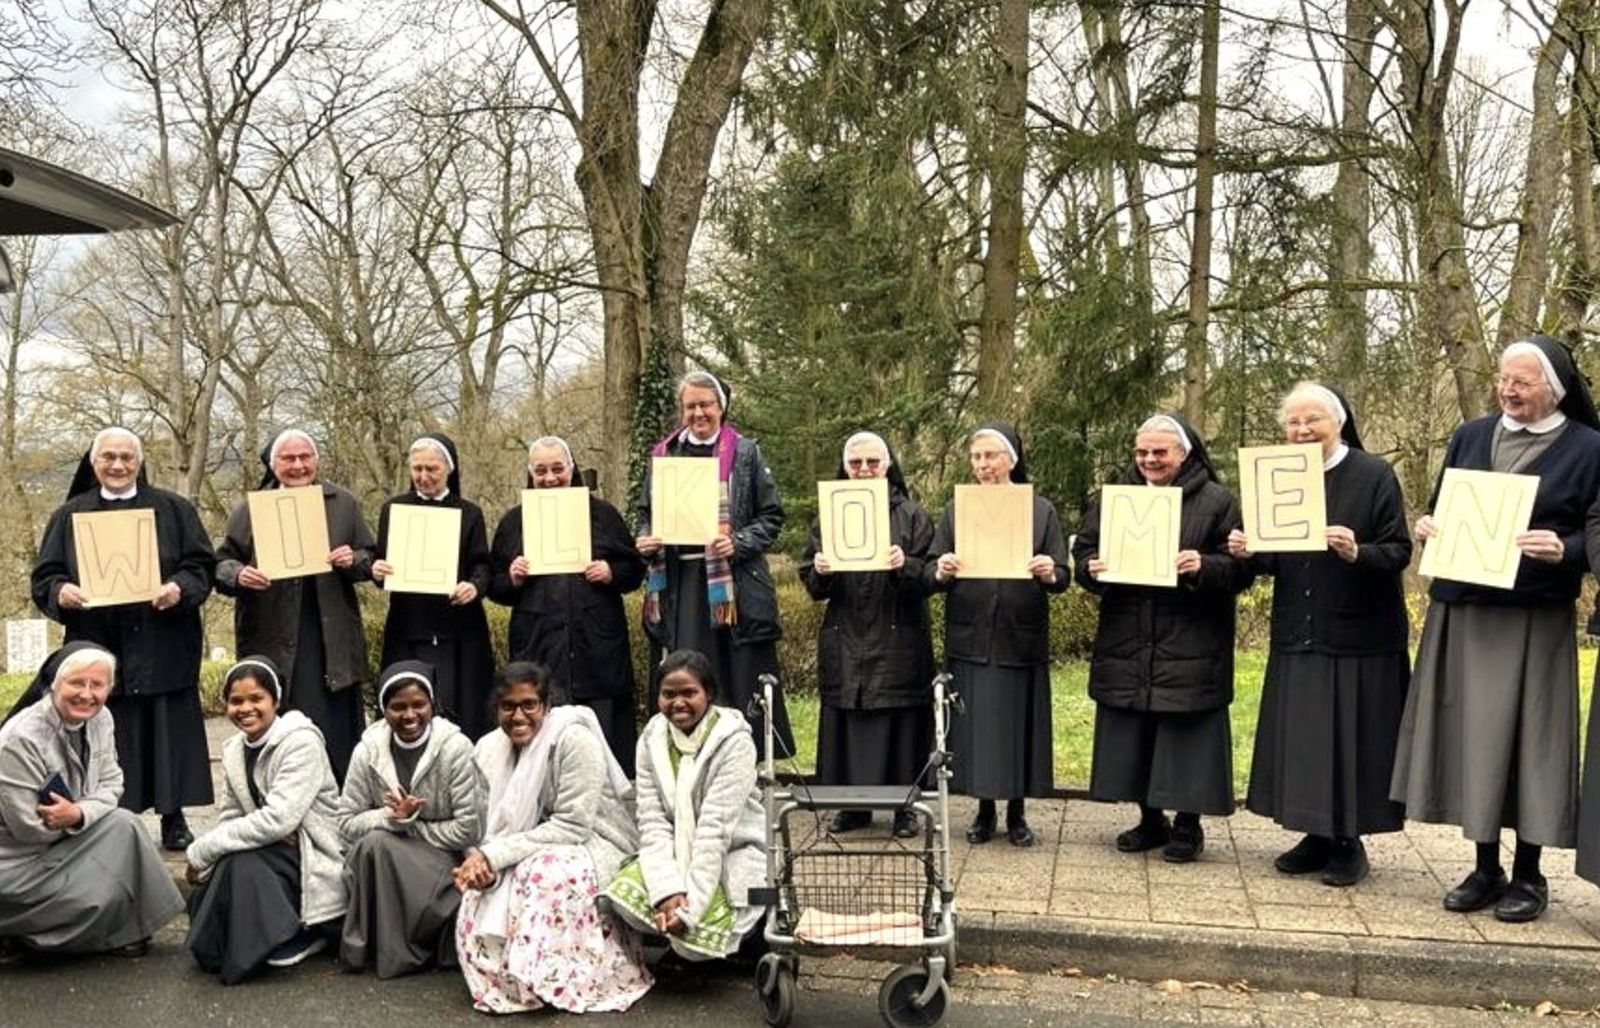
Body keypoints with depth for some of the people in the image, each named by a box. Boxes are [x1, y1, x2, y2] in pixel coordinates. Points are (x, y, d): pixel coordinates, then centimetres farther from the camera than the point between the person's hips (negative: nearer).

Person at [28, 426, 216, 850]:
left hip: (162, 649, 0)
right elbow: (44, 577, 8)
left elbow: (202, 565, 3)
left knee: (168, 733, 3)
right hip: (97, 649, 1)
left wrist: (180, 589, -17)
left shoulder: (173, 509, 7)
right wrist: (61, 592, -14)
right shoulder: (69, 515, 11)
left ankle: (174, 820, 12)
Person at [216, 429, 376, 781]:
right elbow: (221, 563, 6)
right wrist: (239, 575, -17)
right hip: (273, 641, -1)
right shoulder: (249, 509, 7)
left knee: (337, 725, 2)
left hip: (331, 638, 1)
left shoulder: (343, 504, 11)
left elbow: (371, 559, 13)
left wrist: (353, 561, -10)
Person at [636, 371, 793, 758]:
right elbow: (646, 513, 19)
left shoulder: (745, 453, 4)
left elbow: (772, 515, 1)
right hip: (679, 583, 2)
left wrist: (738, 543, -14)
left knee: (741, 679, -1)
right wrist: (647, 540, -2)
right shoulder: (664, 455, 12)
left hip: (734, 582, -2)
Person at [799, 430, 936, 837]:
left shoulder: (911, 515, 3)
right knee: (846, 721, 4)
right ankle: (853, 805, 16)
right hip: (844, 641, 2)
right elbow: (812, 584, 8)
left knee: (899, 723, 0)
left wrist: (905, 566, -21)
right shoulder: (828, 516, 10)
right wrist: (821, 571, -13)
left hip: (897, 641, -2)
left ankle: (904, 807, 11)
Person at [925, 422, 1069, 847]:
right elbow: (929, 573, 3)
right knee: (976, 724, 4)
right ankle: (984, 809, 18)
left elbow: (1062, 575, 0)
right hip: (970, 638, 1)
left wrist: (1050, 574, -23)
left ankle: (1017, 812, 19)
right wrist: (940, 573, -20)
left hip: (1021, 640, -1)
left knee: (1019, 723, 5)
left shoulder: (1041, 510, 4)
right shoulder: (956, 511, 7)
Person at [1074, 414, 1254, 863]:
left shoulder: (1217, 502, -1)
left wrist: (1203, 567, -23)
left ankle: (1188, 825, 16)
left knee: (1186, 734, 1)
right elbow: (1083, 550, 12)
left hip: (1190, 647, -4)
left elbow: (1241, 567, -5)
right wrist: (1093, 568, -9)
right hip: (1126, 645, 4)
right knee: (1132, 737, 9)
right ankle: (1150, 819, 25)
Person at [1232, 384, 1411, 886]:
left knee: (1351, 738, 2)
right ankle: (1318, 835, 22)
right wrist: (1250, 552, -9)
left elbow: (1399, 552, -10)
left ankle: (1350, 840, 16)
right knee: (1300, 738, 8)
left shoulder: (1375, 475, -6)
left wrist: (1357, 553, -29)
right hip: (1297, 637, 5)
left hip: (1359, 636, -5)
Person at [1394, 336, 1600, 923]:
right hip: (1461, 616, 4)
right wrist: (1427, 525, -5)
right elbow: (1440, 509, 17)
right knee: (1471, 736, 7)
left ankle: (1528, 874, 15)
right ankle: (1485, 868, 19)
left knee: (1526, 737, 1)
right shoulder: (1470, 437, 11)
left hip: (1534, 622, -4)